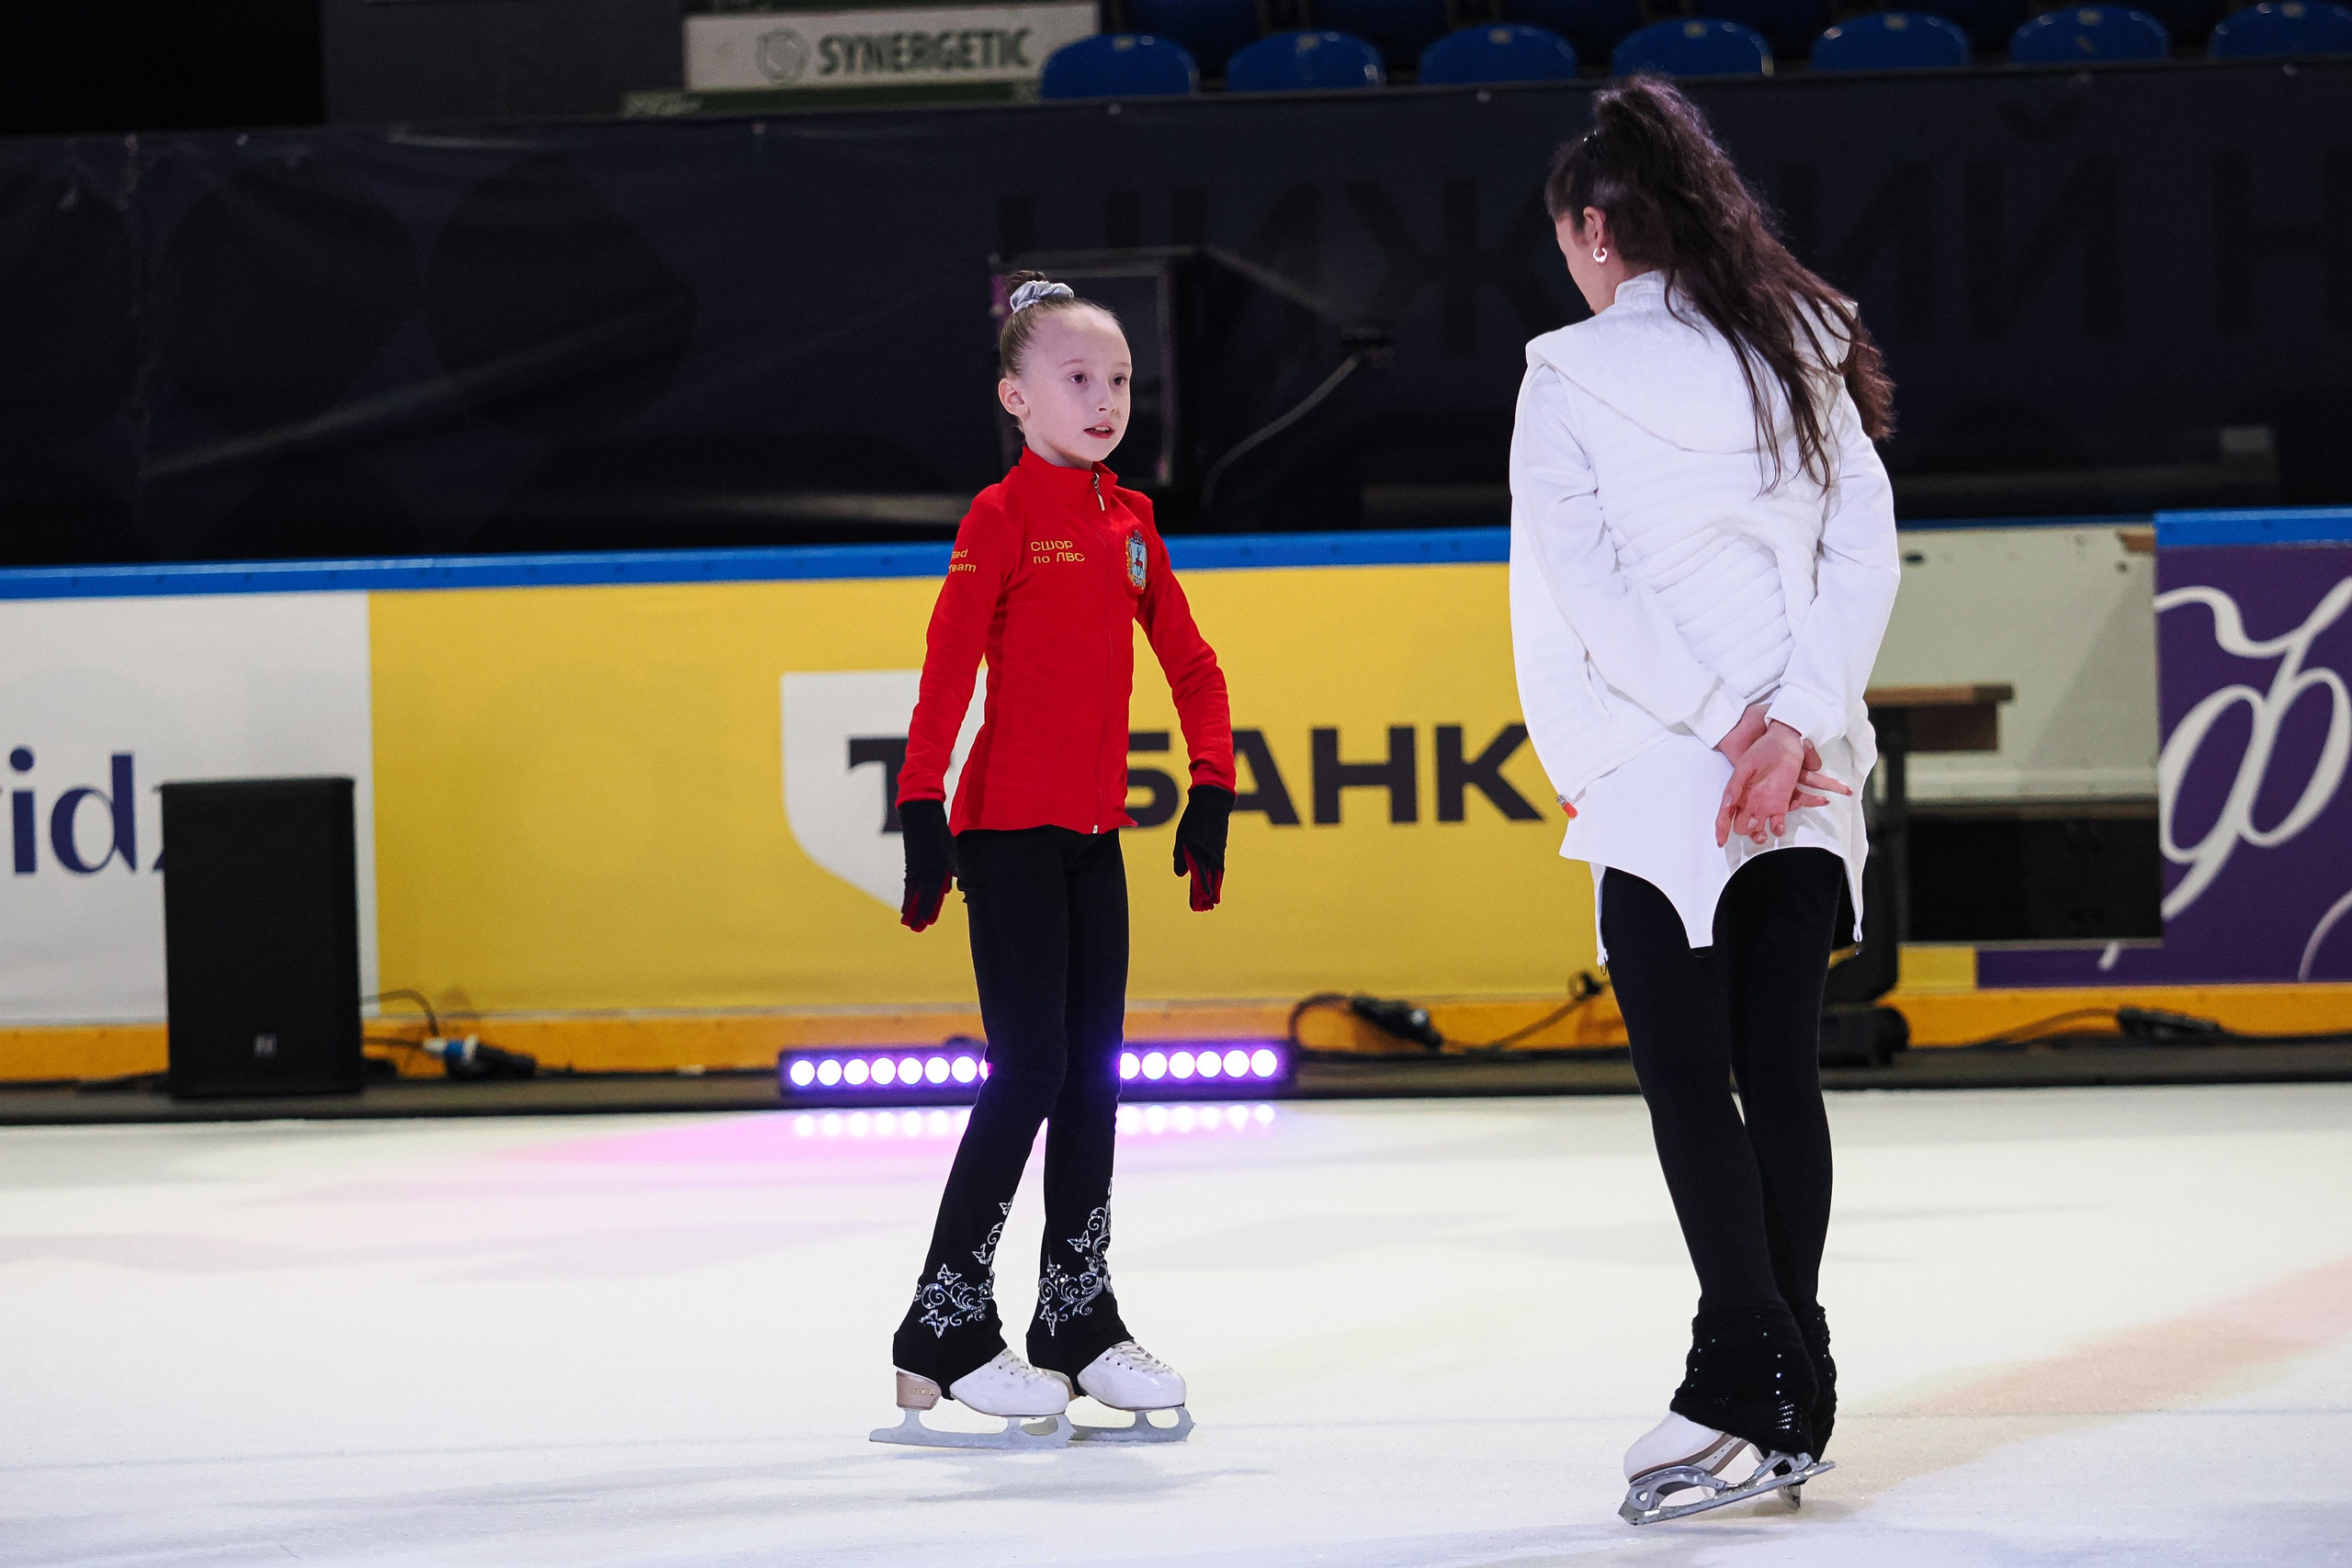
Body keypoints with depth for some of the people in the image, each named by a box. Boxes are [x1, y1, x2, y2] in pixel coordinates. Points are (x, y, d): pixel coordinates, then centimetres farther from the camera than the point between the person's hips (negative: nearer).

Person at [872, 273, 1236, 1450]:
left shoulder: (1128, 520, 10)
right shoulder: (1003, 517, -10)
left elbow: (1190, 663, 16)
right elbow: (946, 669, -15)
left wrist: (1210, 791, 7)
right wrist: (923, 811, -21)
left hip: (1095, 834, 7)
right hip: (1008, 827, -7)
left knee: (1093, 1073, 9)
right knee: (1029, 1073, -9)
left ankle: (1080, 1320, 17)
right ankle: (944, 1330, -3)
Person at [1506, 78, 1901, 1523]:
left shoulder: (1574, 377, -4)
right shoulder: (1802, 352, 8)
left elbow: (1584, 588, -13)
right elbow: (1867, 547, 0)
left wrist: (1728, 723, -13)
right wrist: (1794, 726, -9)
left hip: (1659, 775, -4)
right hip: (1813, 781, 4)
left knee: (1691, 1077, -1)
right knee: (1781, 1070, 7)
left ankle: (1747, 1387, -9)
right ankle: (1791, 1406, 9)